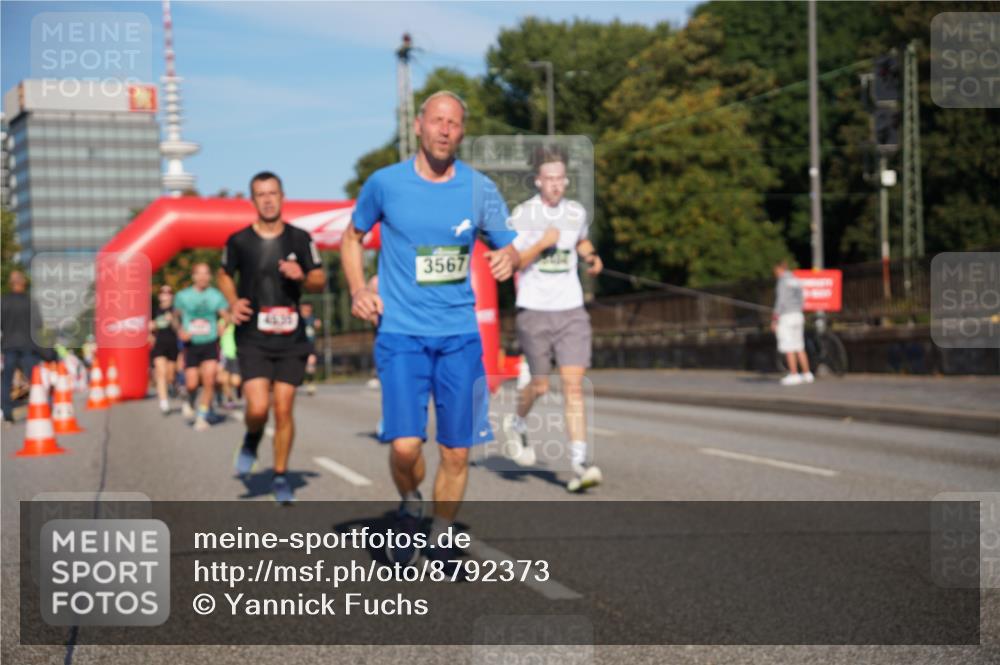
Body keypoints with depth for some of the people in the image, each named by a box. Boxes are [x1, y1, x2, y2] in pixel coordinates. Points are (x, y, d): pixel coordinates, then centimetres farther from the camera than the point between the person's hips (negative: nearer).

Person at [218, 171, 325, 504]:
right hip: (253, 339, -1)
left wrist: (302, 277, -14)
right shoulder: (239, 241, 0)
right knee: (258, 408, -14)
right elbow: (225, 275, 17)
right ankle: (252, 440, 21)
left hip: (291, 339, 1)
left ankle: (280, 475, 18)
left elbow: (320, 281, 7)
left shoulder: (300, 239, 2)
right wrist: (233, 302, -1)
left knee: (283, 410, 1)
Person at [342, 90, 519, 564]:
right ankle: (410, 509, 17)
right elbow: (352, 237, 15)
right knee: (405, 445, -15)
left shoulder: (480, 189, 2)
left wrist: (508, 258, -15)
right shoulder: (385, 183, -1)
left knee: (456, 453, 3)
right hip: (401, 333, -2)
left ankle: (438, 543, 23)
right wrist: (357, 289, -2)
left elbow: (508, 250, 10)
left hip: (460, 335, 2)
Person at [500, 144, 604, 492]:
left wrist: (592, 257, 8)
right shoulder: (522, 215, -5)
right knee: (540, 385, 6)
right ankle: (517, 423, 40)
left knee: (573, 385, -7)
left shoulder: (576, 212, 7)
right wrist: (541, 244, -21)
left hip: (571, 310, 2)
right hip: (534, 310, -2)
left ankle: (579, 463, -10)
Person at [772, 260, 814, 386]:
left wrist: (774, 320, -14)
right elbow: (800, 301, 16)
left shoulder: (783, 281, -13)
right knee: (799, 348, 12)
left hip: (785, 317, -8)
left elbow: (780, 301, -18)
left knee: (788, 348, -4)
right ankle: (807, 374, 12)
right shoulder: (796, 281, 13)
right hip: (798, 315, 8)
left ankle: (794, 375, -5)